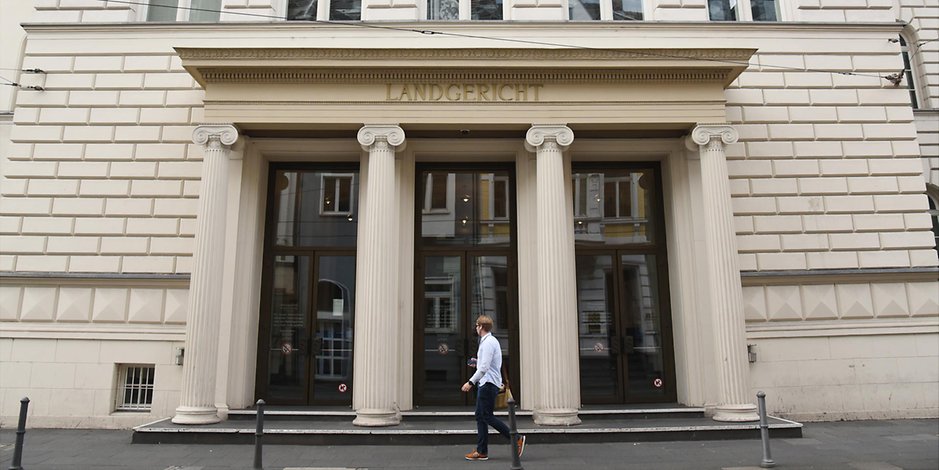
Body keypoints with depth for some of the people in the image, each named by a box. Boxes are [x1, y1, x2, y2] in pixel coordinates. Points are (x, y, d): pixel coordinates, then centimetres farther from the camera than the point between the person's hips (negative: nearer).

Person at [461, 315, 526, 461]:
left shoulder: (488, 343, -17)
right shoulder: (491, 341, 16)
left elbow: (484, 368, -24)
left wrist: (471, 382, -23)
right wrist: (477, 362, 22)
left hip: (488, 384, -10)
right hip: (485, 384, 10)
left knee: (487, 416, -7)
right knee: (480, 417, 10)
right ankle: (481, 451, 12)